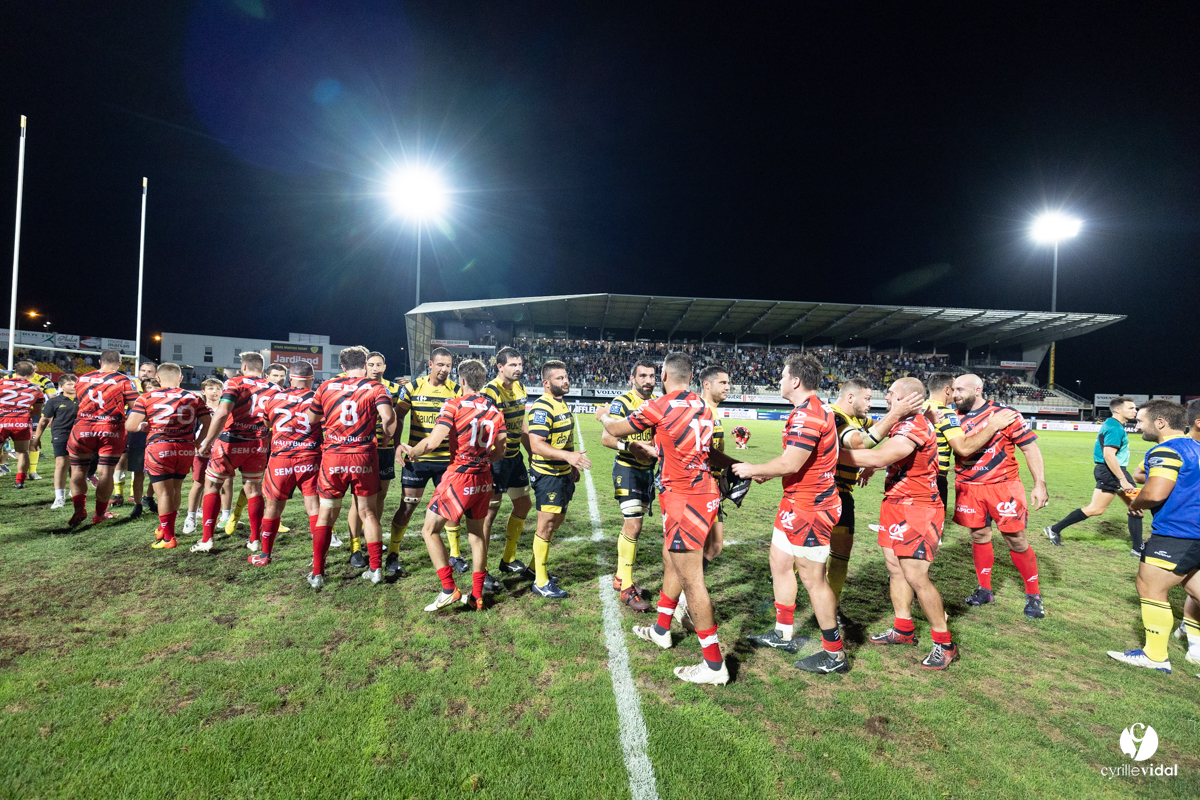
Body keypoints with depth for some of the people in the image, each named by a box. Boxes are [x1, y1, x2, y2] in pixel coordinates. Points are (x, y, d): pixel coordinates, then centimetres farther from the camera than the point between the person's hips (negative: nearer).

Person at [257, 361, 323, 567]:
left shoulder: (274, 398, 5)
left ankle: (265, 554, 24)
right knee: (314, 505, 1)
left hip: (280, 460, 2)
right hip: (310, 459, -1)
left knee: (273, 506, 14)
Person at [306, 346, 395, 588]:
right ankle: (375, 568, 15)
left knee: (325, 515, 12)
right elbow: (388, 417, -19)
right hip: (364, 458, -1)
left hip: (333, 457, 1)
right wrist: (387, 437, -1)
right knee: (368, 513, 13)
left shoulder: (326, 387, 4)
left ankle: (317, 574, 12)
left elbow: (311, 419, 14)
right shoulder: (375, 387, -3)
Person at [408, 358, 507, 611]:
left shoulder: (454, 405, -11)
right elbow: (501, 450, 8)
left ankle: (449, 589, 1)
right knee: (476, 533, 16)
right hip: (483, 479, 6)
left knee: (430, 530, 7)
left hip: (459, 477, -6)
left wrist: (411, 451, -2)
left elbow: (434, 441, -19)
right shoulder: (494, 410, 4)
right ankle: (476, 596, 21)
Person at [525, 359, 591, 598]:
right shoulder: (541, 408, -20)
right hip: (547, 475, -10)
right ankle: (541, 583, 10)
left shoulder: (562, 403, 12)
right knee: (546, 525, -3)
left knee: (557, 520, 18)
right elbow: (536, 445, -29)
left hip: (562, 473, 10)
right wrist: (567, 455, -39)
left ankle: (535, 567, 33)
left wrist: (572, 465, 22)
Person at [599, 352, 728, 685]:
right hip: (705, 492, 9)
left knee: (691, 579, -2)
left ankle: (714, 665, 7)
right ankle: (661, 630, 41)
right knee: (671, 561, 23)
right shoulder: (703, 407, 7)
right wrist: (653, 449, 37)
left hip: (684, 499, -9)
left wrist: (603, 416, 24)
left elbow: (616, 430, 3)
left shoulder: (658, 407, -14)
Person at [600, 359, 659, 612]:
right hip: (627, 470, -7)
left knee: (631, 524, 15)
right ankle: (626, 589, 1)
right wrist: (630, 446, -33)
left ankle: (620, 577, 29)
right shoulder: (622, 402, -13)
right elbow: (606, 438, -20)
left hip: (648, 470, 7)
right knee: (633, 526, -11)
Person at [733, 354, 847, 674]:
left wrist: (753, 469, -12)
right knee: (780, 562, 18)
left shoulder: (807, 414, -22)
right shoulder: (815, 410, 13)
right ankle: (784, 635, 31)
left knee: (812, 578, 0)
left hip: (809, 508, -11)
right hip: (797, 503, 11)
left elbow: (791, 463, -27)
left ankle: (834, 654, 15)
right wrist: (767, 473, 12)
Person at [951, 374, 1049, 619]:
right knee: (979, 536, 11)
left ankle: (1033, 594, 21)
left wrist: (1039, 484, -10)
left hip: (1002, 486, -3)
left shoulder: (1005, 414, -9)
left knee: (1016, 540, 2)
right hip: (968, 488, 3)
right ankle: (984, 589, 25)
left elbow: (1031, 448, -5)